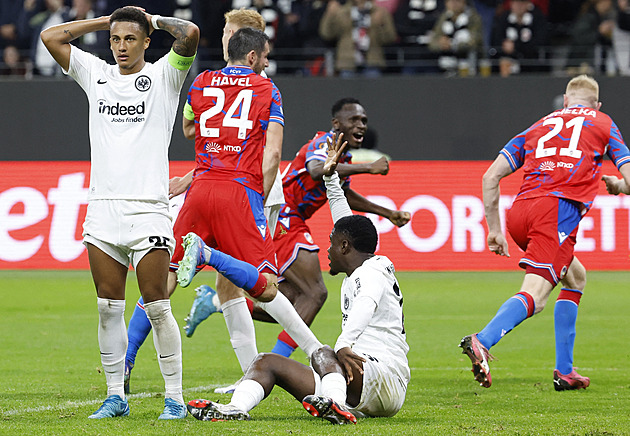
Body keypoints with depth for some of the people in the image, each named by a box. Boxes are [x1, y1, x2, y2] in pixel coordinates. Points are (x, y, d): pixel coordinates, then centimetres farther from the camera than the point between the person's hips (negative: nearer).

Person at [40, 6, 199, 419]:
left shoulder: (163, 76, 3)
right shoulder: (96, 74, 14)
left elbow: (190, 34, -14)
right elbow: (50, 37, 11)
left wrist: (154, 19, 3)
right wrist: (106, 20, 11)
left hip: (148, 209, -4)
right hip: (102, 207, 4)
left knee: (157, 308, -6)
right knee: (109, 308, 4)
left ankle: (175, 397, 0)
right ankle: (115, 396, 10)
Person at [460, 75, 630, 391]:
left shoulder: (540, 126, 29)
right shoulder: (602, 123, 23)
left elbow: (491, 177, 20)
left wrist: (494, 230, 22)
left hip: (519, 212, 5)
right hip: (560, 208, -5)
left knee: (576, 277, 26)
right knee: (534, 295, -17)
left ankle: (564, 371, 18)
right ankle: (481, 343, -44)